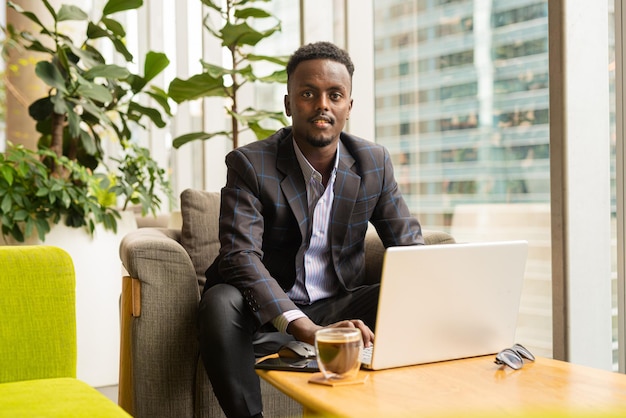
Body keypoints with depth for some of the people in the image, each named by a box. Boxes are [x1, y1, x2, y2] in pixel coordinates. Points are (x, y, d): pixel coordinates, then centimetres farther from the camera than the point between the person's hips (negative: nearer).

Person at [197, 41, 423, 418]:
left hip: (340, 308, 3)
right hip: (269, 313, -3)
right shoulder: (249, 164, -12)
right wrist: (305, 328, -40)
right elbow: (241, 256, -25)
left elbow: (409, 245, 4)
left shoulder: (374, 162, 0)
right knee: (220, 303, -34)